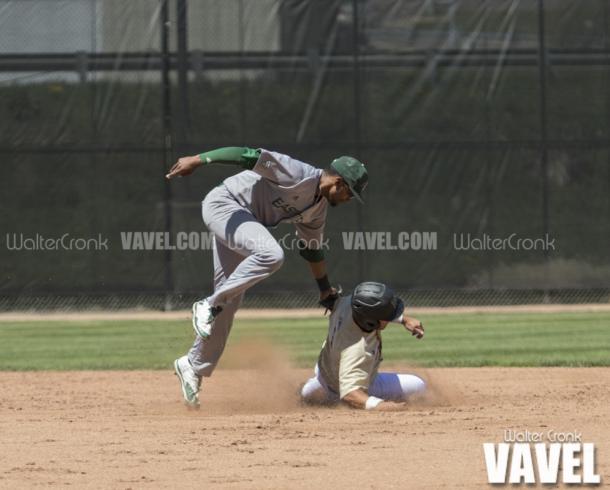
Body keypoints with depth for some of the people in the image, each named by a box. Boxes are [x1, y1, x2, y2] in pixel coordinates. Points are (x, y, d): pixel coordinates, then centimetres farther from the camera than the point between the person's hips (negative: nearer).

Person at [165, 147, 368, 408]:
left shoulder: (318, 208, 9)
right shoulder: (297, 175, -20)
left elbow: (311, 248, 24)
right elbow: (249, 155, -26)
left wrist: (326, 290, 30)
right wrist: (198, 159, -34)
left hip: (241, 222, 10)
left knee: (229, 302, 6)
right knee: (270, 254, -32)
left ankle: (194, 366, 16)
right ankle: (209, 306, -21)